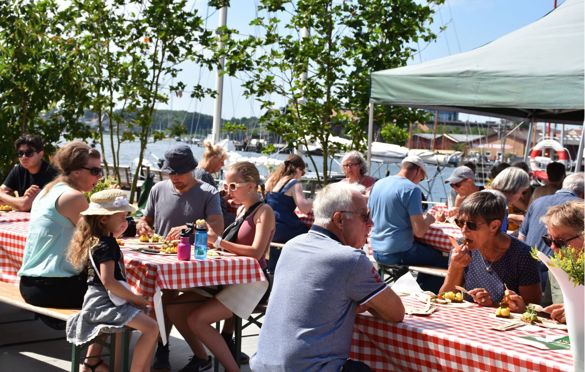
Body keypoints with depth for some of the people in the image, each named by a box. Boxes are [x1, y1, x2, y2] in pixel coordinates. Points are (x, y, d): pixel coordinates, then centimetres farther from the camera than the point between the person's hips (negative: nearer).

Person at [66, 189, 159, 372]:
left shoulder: (102, 240, 11)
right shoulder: (106, 246, -18)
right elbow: (108, 281, -29)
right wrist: (135, 298, -21)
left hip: (101, 300, 10)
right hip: (104, 301, -10)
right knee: (151, 328, -22)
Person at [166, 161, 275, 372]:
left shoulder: (264, 211, -9)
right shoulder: (242, 210, 15)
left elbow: (256, 252, -21)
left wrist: (218, 242, -20)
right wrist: (208, 237, 2)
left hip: (250, 281, -8)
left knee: (197, 319, -21)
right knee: (175, 309, -2)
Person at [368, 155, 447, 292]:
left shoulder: (378, 184, 7)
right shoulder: (411, 189, -15)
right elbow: (419, 231, -19)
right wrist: (428, 219, 3)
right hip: (398, 254, -8)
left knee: (433, 252, 26)